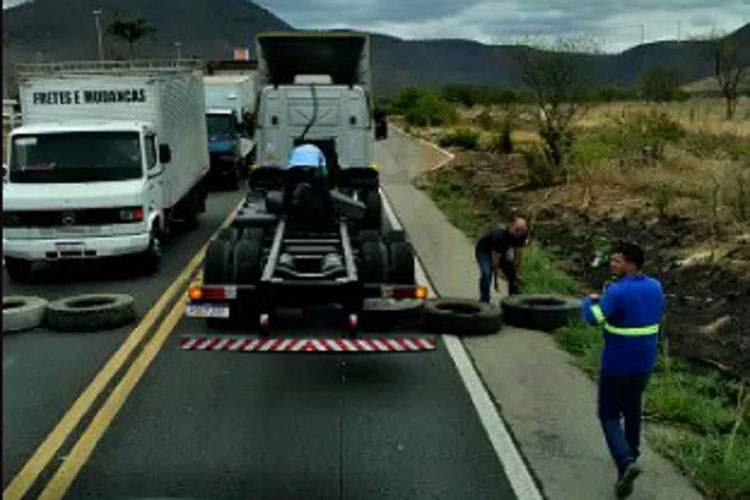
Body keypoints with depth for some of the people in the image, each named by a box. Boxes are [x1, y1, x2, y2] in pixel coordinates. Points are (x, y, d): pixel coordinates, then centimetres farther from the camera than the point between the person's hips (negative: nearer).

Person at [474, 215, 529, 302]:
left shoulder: (521, 235, -22)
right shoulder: (499, 234, -40)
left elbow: (517, 253, -12)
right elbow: (495, 258, -36)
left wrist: (516, 273, -11)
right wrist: (496, 280, -34)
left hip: (502, 250, 6)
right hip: (484, 251, -6)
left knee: (513, 274, -1)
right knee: (486, 275, -25)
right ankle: (484, 303, -18)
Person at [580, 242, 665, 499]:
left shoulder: (616, 291, -21)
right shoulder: (655, 287, 0)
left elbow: (594, 318, -27)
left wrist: (588, 301, -5)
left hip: (617, 365, -6)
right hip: (644, 363, 6)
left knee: (609, 415, 4)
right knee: (632, 408, 25)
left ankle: (625, 462, -14)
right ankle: (630, 455, 39)